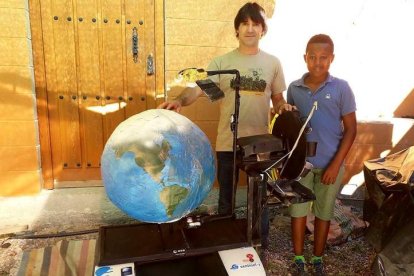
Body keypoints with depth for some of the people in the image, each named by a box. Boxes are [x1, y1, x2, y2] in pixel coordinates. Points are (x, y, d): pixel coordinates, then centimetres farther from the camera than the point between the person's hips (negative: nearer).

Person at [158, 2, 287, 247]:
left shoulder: (273, 63, 4)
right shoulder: (221, 62, -1)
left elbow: (278, 100, 9)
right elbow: (198, 89, -13)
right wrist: (180, 100, -33)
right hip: (228, 143, 0)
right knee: (226, 200, 14)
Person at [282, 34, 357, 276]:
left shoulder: (341, 88, -7)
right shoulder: (294, 88, 0)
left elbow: (351, 129, -5)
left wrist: (336, 164, -10)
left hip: (330, 163, -1)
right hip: (300, 161, 2)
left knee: (324, 212, 13)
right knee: (298, 210, 9)